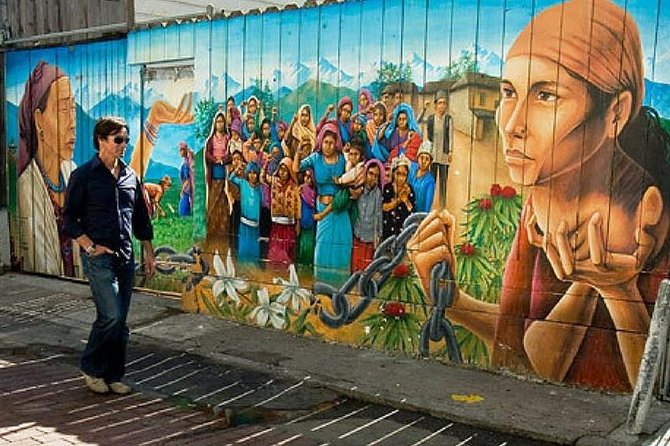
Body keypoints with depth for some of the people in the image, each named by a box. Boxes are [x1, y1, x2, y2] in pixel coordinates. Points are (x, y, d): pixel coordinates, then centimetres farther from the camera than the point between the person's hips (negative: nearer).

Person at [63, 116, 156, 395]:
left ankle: (113, 375, 19)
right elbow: (69, 218, -3)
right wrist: (90, 246, -13)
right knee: (111, 315, -13)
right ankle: (90, 367, 9)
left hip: (126, 256, 6)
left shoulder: (130, 176, 12)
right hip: (98, 256, -5)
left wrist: (149, 252, 14)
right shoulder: (84, 176, -4)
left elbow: (141, 218, 18)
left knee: (120, 320, 7)